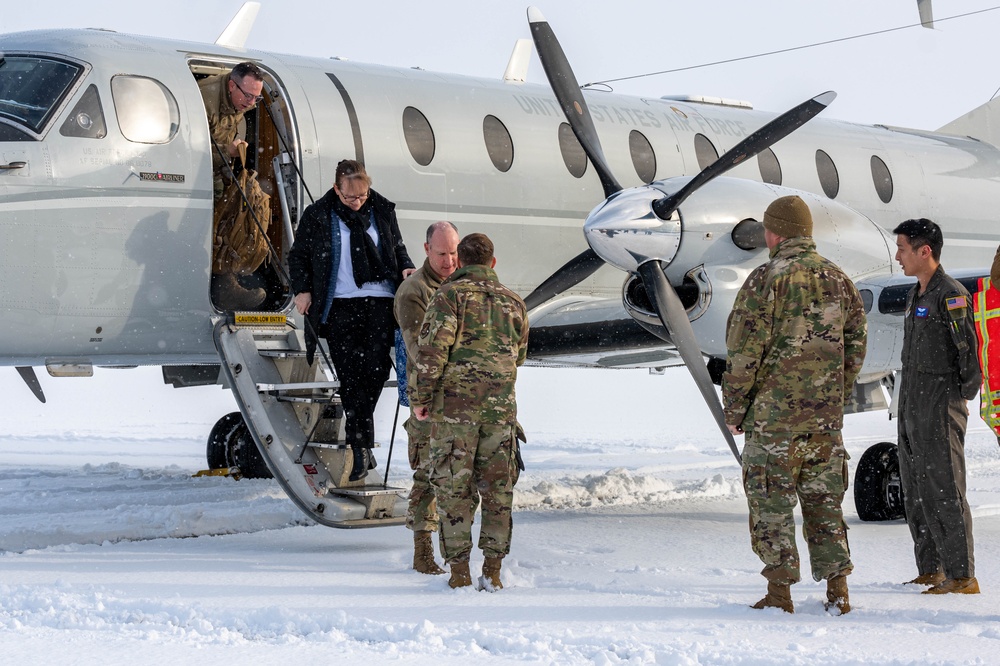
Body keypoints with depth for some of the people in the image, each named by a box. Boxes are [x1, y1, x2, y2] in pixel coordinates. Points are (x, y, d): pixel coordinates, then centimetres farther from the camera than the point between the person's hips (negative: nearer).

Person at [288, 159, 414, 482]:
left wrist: (406, 268, 3)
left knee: (376, 365, -12)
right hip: (340, 304, -1)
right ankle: (361, 446, -1)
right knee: (349, 373, -5)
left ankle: (359, 442, -1)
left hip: (380, 301, 1)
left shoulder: (382, 210, 9)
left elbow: (397, 247, 22)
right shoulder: (317, 216, 4)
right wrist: (302, 290, 0)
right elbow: (298, 256, 12)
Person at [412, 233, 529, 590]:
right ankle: (492, 571, 9)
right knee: (497, 489, 10)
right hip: (501, 406, 4)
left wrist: (420, 398, -6)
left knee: (454, 488, 3)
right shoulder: (514, 303, 11)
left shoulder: (451, 295, -4)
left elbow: (431, 348, -13)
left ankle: (459, 571, 3)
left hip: (454, 404, -3)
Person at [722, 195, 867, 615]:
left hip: (774, 412, -5)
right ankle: (837, 592, 9)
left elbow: (745, 353, -11)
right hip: (826, 416, 5)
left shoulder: (766, 280, -10)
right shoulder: (839, 280, 8)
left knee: (771, 502, 2)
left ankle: (780, 593, 1)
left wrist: (734, 408, -2)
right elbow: (856, 348, 12)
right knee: (824, 501, 11)